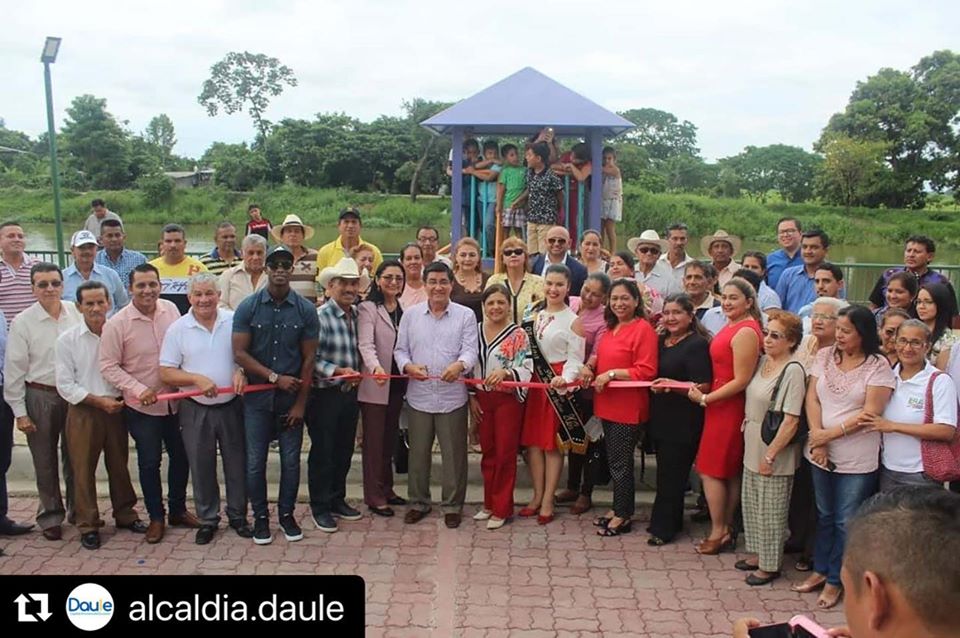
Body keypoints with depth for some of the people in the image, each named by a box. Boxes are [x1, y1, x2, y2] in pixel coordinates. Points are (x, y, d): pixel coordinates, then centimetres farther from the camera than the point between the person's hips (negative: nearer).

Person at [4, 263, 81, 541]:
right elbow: (14, 370, -5)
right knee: (45, 461, 11)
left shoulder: (77, 314, -4)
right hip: (40, 396, -1)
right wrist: (19, 412, -6)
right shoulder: (22, 322, -8)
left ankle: (78, 509, 32)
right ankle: (50, 515, 28)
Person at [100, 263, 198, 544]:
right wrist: (138, 389, -20)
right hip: (142, 406, -4)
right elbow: (109, 366, -11)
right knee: (149, 462, 8)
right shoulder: (117, 324, -14)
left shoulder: (171, 309, -3)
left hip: (176, 401, 4)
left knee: (181, 457, 15)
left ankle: (178, 510, 34)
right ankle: (156, 517, 25)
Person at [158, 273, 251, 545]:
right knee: (201, 467, 11)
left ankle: (238, 515, 28)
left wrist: (242, 372, -17)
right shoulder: (177, 329, -4)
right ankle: (207, 519, 27)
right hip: (196, 410, 0)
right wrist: (197, 379, -20)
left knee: (236, 463, 11)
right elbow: (166, 372, -5)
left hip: (232, 406, 0)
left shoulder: (234, 321, -3)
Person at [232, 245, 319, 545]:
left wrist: (301, 402, -4)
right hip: (257, 397, 0)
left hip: (291, 397, 0)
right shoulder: (248, 307, -5)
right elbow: (239, 353, -7)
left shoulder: (306, 310, -3)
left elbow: (309, 358, -2)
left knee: (291, 460, 9)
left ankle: (287, 514, 26)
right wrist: (275, 377, -13)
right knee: (255, 461, 7)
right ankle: (260, 516, 23)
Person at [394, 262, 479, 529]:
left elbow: (471, 349, -6)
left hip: (452, 396, -2)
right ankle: (418, 502, 28)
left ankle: (452, 505, 22)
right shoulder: (410, 314, 6)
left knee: (454, 454, 6)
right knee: (418, 452, 12)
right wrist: (408, 366, -14)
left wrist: (459, 365, -28)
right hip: (418, 396, 2)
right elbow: (400, 349, 7)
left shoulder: (465, 315, 1)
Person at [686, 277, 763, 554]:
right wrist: (701, 388, 3)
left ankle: (718, 532, 12)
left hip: (729, 407, -9)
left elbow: (741, 380, -21)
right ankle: (726, 529, 26)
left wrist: (705, 398, -16)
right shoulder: (732, 325, 8)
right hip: (722, 405, 9)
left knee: (711, 470, 1)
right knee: (730, 471, 16)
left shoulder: (746, 332, -20)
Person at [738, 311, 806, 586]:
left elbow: (791, 421, -21)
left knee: (771, 511, 5)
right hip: (752, 449, 8)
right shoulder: (762, 362, 5)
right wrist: (746, 428, 8)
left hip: (774, 453, -8)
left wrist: (770, 455, -19)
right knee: (751, 504, 18)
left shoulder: (793, 371, -18)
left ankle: (770, 566, 20)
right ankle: (758, 554, 34)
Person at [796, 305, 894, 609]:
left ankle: (835, 580, 22)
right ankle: (820, 570, 33)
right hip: (821, 453, 4)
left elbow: (869, 414, -16)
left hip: (856, 458, -4)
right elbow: (812, 398, 0)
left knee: (846, 522, 7)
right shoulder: (824, 356, 2)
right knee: (824, 515, 18)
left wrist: (828, 435, -15)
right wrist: (817, 438, -12)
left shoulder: (878, 366, -11)